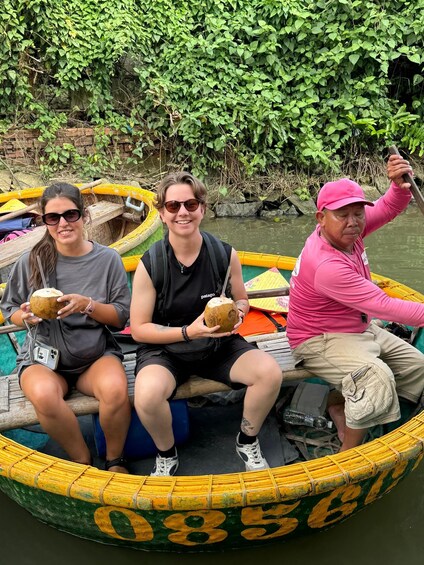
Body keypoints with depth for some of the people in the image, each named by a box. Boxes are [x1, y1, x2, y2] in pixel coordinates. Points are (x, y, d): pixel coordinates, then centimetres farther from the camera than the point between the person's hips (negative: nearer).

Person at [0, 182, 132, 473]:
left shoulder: (107, 259, -2)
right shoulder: (32, 261, -2)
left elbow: (122, 316, -1)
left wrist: (87, 305, -19)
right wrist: (26, 316, -15)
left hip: (97, 355, 0)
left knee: (115, 389, -32)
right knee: (44, 395, -34)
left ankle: (115, 460, -1)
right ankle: (83, 461, -6)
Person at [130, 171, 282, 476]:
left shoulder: (226, 254, -7)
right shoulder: (149, 265, -14)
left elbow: (242, 300, 10)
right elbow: (139, 329, -10)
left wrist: (236, 312, -15)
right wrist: (188, 332, -23)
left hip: (218, 343, 3)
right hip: (165, 348, -2)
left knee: (270, 372, -22)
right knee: (148, 394, -34)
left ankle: (248, 442, 10)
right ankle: (166, 455, 3)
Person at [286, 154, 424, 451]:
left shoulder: (345, 230, -9)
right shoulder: (326, 265, -33)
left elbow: (388, 208, -3)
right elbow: (382, 305, -30)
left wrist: (400, 186, -26)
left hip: (361, 328, 10)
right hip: (320, 341, -10)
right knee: (376, 378, -33)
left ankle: (339, 402, 19)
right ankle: (348, 453, -11)